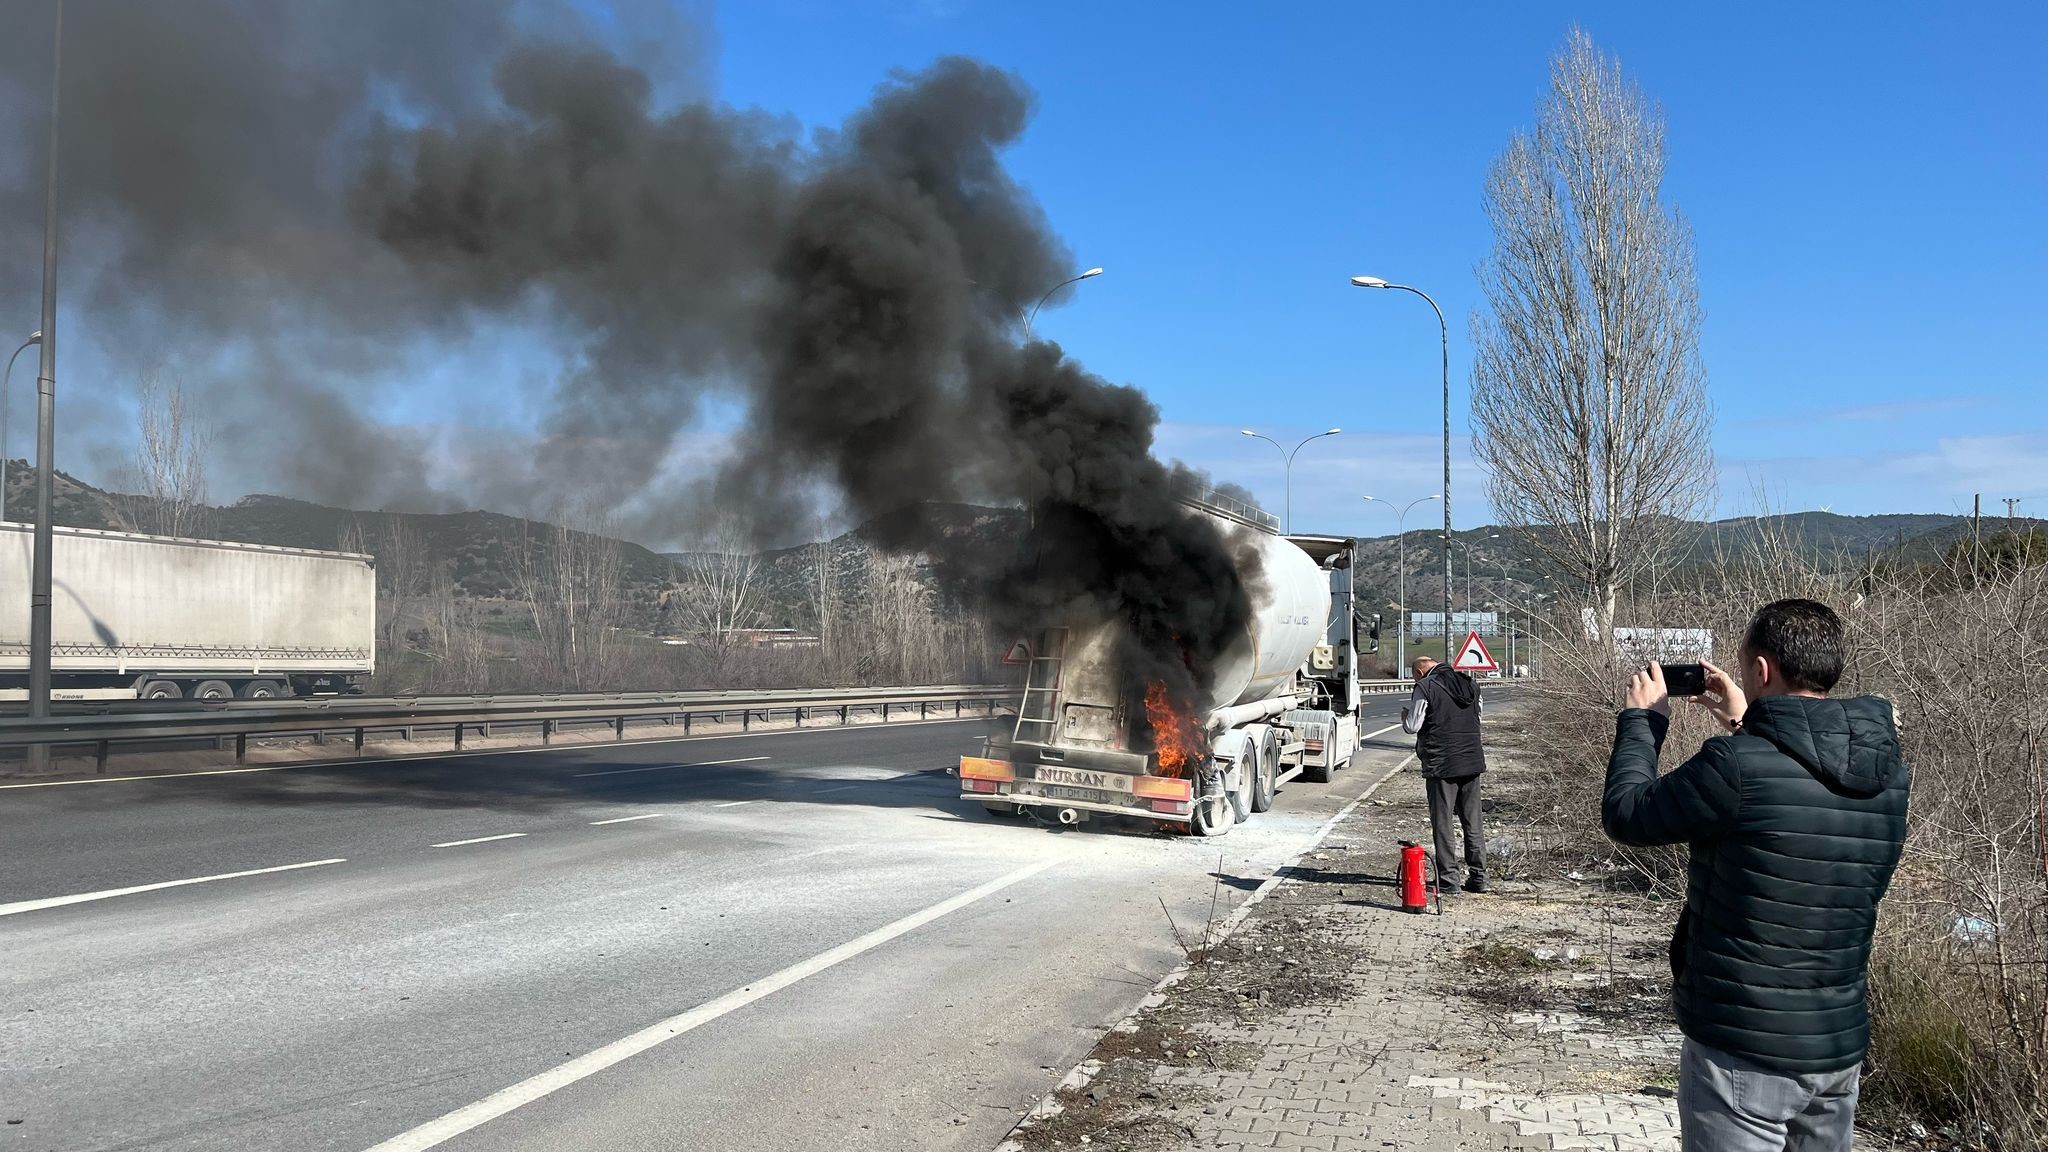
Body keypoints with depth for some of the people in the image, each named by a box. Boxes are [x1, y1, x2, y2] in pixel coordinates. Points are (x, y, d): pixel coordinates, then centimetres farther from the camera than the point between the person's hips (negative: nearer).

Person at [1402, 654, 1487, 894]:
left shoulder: (1425, 687, -8)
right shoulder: (1471, 684, 12)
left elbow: (1412, 726, -8)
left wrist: (1405, 712, 12)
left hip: (1441, 764, -6)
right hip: (1473, 761, 6)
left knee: (1443, 822, 1)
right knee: (1473, 822, 12)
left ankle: (1446, 879, 3)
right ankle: (1478, 877, 15)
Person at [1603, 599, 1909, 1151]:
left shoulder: (1737, 765, -23)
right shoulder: (1890, 775, -1)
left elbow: (1625, 814, -9)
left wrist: (1642, 719, 4)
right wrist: (1745, 726, 20)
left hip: (1740, 1051, -6)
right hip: (1841, 1048, 6)